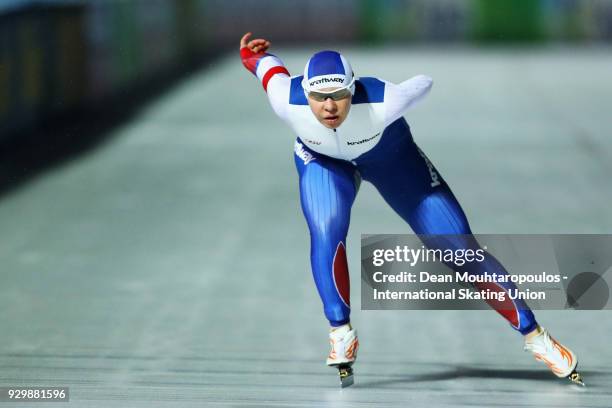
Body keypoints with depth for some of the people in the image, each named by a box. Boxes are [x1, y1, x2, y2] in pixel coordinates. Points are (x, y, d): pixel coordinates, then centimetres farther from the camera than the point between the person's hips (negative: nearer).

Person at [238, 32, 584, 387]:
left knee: (461, 248, -3)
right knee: (326, 234, -29)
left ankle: (533, 334, 8)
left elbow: (424, 84, -20)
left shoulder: (382, 101, -42)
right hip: (322, 159, 1)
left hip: (390, 155, -1)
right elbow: (270, 64, -15)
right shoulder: (288, 102, -37)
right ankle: (342, 333, -9)